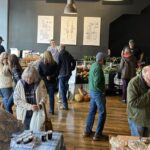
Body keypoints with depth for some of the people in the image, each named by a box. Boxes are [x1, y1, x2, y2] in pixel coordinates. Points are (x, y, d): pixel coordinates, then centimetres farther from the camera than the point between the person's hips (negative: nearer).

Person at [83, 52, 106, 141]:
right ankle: (98, 134, 5)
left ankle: (87, 131, 26)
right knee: (102, 113, 1)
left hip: (92, 91, 9)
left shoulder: (93, 65, 7)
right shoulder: (98, 68, -21)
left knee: (92, 111, 17)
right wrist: (102, 91, -11)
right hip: (98, 93, -9)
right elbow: (97, 83, -25)